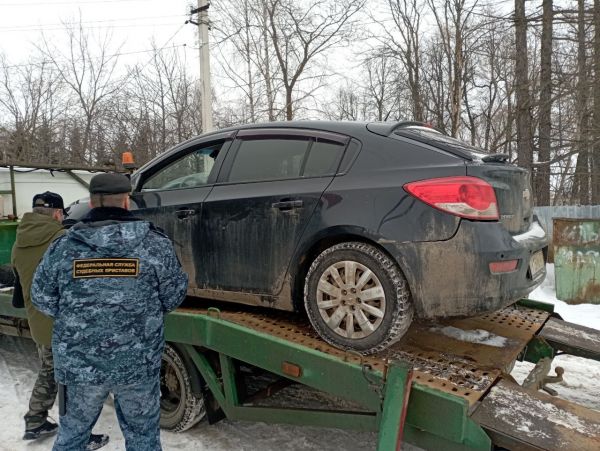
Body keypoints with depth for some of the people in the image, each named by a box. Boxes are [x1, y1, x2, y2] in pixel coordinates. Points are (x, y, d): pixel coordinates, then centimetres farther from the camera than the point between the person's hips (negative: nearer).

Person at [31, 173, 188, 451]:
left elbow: (43, 300, 3)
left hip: (79, 363, 2)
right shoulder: (155, 244, -9)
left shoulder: (63, 246, -6)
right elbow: (174, 296, -3)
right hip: (140, 363, -1)